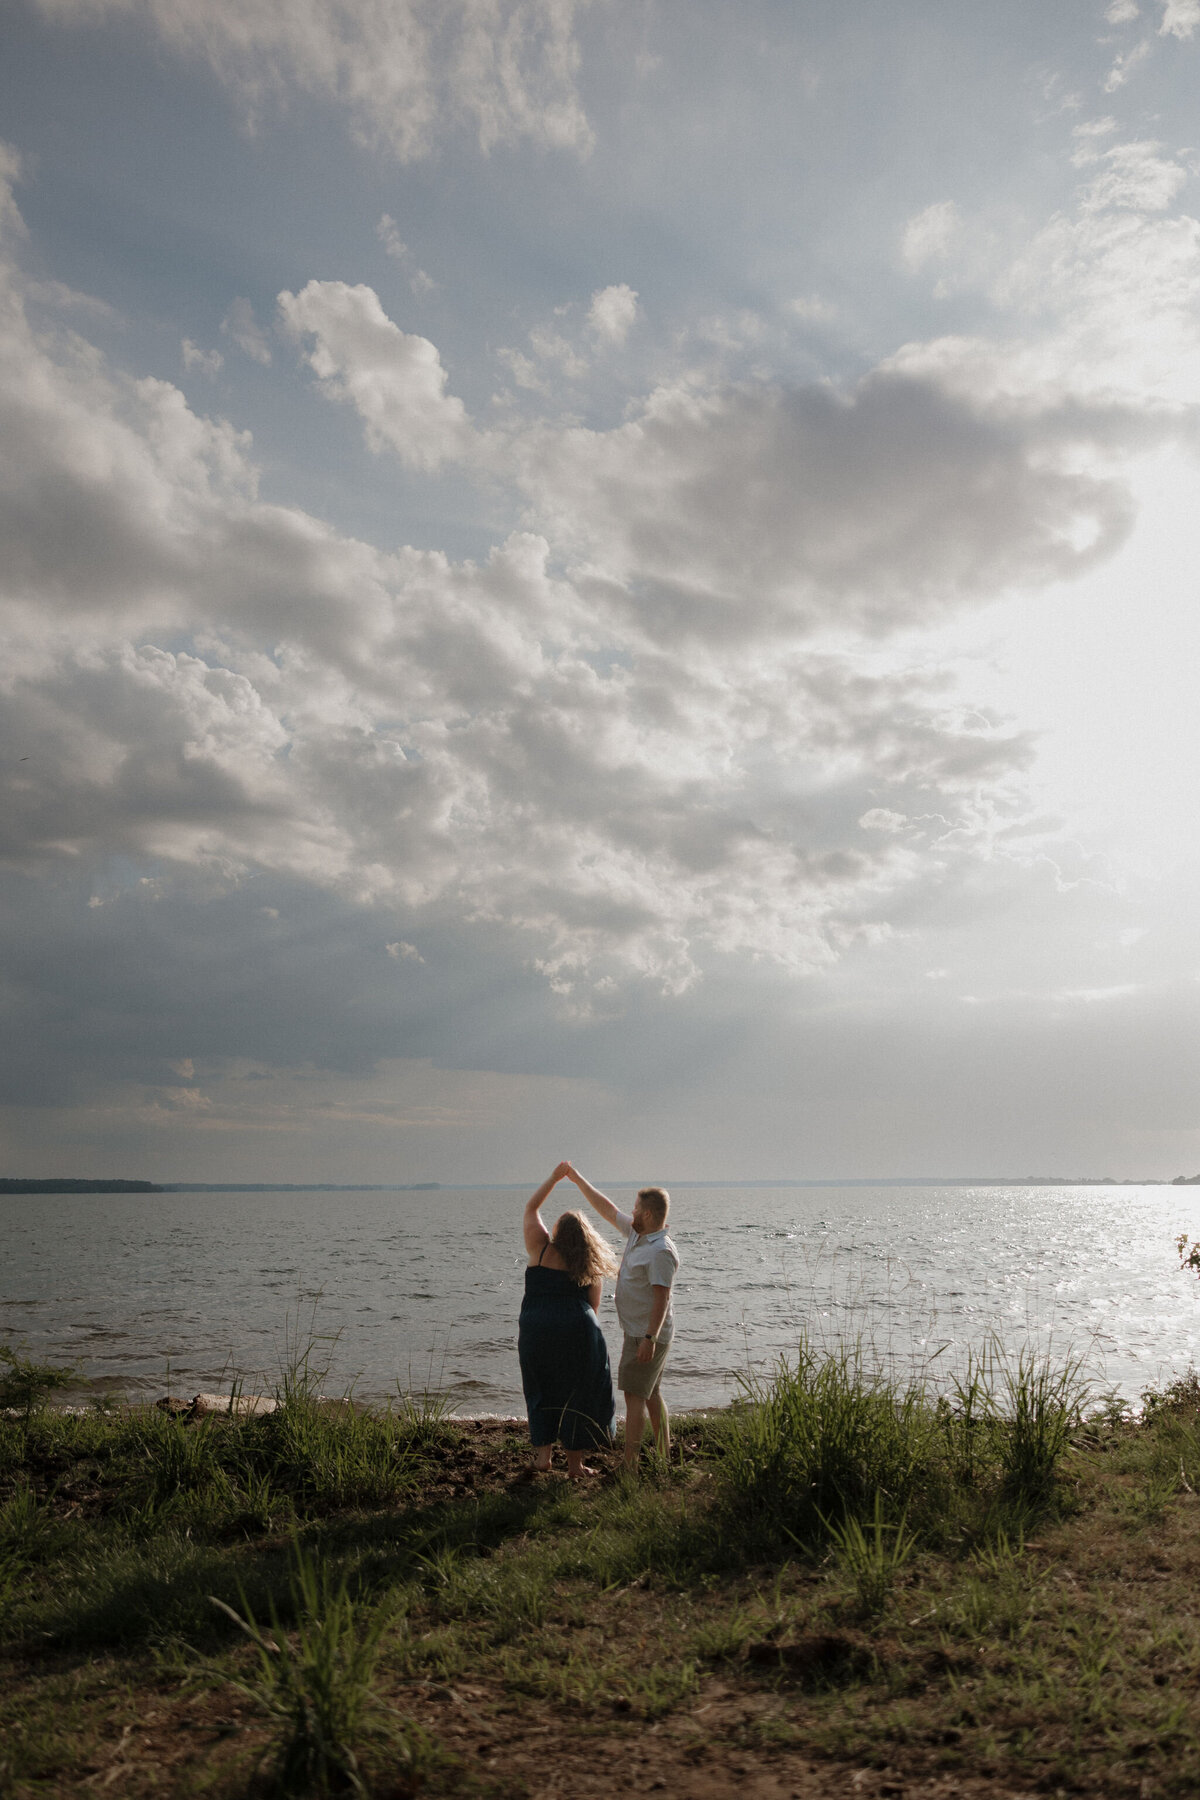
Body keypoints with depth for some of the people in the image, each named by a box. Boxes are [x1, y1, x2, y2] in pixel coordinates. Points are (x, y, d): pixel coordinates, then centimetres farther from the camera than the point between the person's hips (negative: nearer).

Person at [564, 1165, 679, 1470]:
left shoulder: (661, 1252, -21)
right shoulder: (637, 1233, 7)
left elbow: (661, 1298, -26)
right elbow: (607, 1210, 15)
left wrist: (649, 1338, -29)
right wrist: (577, 1179, 16)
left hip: (648, 1335, -10)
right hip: (639, 1332, 10)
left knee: (634, 1395, -10)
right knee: (651, 1395, 15)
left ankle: (629, 1464, -9)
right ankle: (664, 1457, 23)